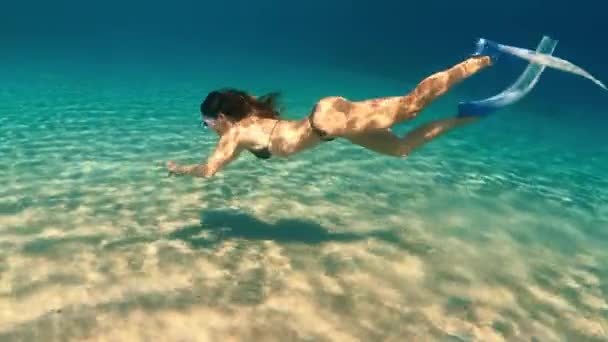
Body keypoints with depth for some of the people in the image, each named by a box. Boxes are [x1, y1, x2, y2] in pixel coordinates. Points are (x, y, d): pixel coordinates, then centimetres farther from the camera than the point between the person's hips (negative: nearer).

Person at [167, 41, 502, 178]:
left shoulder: (235, 132, 0)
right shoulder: (253, 119, 23)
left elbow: (208, 170, -2)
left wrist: (178, 168, 15)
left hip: (327, 117, -7)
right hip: (328, 116, 7)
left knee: (412, 103, -11)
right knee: (401, 148, 11)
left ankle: (480, 60, -5)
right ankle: (465, 118, 12)